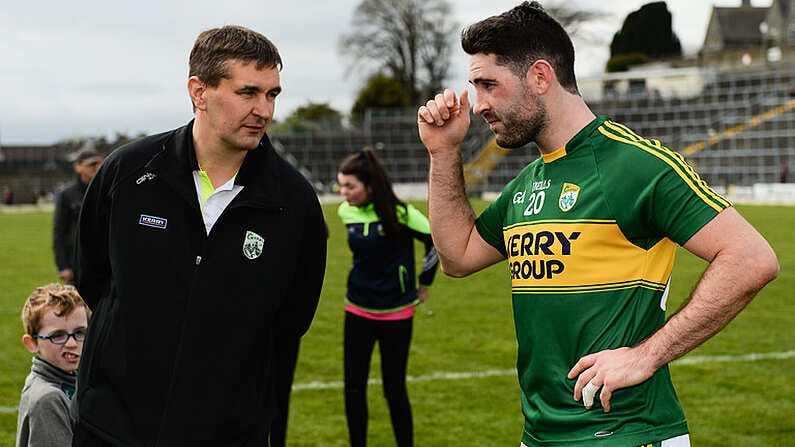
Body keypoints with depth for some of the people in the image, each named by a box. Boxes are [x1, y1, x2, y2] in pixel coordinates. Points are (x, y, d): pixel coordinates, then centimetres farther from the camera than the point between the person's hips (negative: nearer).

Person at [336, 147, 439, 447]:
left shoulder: (399, 213, -17)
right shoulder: (346, 212, -3)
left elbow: (439, 240, -6)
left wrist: (424, 283, 3)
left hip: (395, 313, -4)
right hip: (357, 310, 4)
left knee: (394, 389, 1)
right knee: (353, 388, 3)